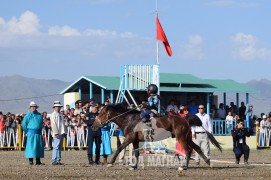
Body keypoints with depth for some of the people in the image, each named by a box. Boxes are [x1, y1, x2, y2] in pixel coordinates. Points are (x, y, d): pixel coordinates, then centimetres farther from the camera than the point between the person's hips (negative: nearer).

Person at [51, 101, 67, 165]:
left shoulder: (60, 114, 21)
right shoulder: (53, 114, -6)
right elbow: (53, 124, -13)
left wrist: (65, 132, 18)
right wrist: (56, 133, -19)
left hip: (61, 133, 9)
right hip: (57, 134, -9)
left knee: (60, 147, 8)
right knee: (56, 147, -10)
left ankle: (58, 160, 11)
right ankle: (54, 161, -9)